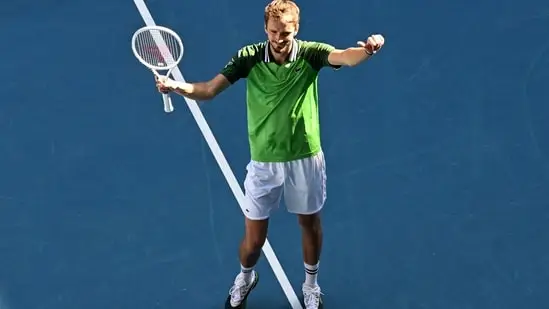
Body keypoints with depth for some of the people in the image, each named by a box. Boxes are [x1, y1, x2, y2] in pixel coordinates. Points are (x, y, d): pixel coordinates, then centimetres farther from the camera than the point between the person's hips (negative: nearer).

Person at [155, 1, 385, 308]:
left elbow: (345, 57, -33)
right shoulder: (249, 57, -12)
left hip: (305, 158, 0)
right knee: (254, 238, 9)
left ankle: (311, 283, 45)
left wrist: (367, 49, -57)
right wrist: (177, 86, -37)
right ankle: (245, 277, 43)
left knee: (310, 223, 19)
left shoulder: (310, 53, -13)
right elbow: (209, 90, -16)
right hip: (264, 162, 0)